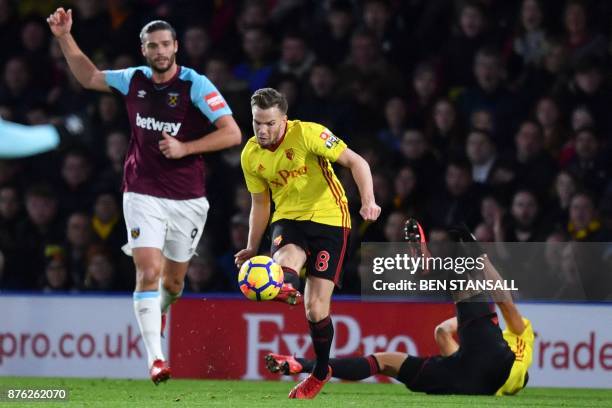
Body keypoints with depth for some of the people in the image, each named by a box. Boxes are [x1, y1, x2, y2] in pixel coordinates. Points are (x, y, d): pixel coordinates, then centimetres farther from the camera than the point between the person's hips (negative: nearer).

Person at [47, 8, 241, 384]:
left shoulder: (196, 85, -11)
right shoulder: (133, 81, 1)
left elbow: (232, 133, -15)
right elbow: (89, 77, 20)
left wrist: (185, 148, -22)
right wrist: (64, 37, 11)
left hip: (188, 198, -1)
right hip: (143, 195, 1)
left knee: (173, 281, 13)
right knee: (148, 272, -17)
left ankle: (158, 312, 49)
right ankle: (155, 358, -18)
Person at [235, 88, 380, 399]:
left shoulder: (307, 134, -15)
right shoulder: (250, 156, 2)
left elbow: (355, 161, -16)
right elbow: (260, 204, 16)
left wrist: (368, 201, -31)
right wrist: (252, 249, 12)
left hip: (328, 218, -4)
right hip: (288, 218, 4)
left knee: (316, 309, -8)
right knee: (286, 258, -35)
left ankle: (320, 371, 15)